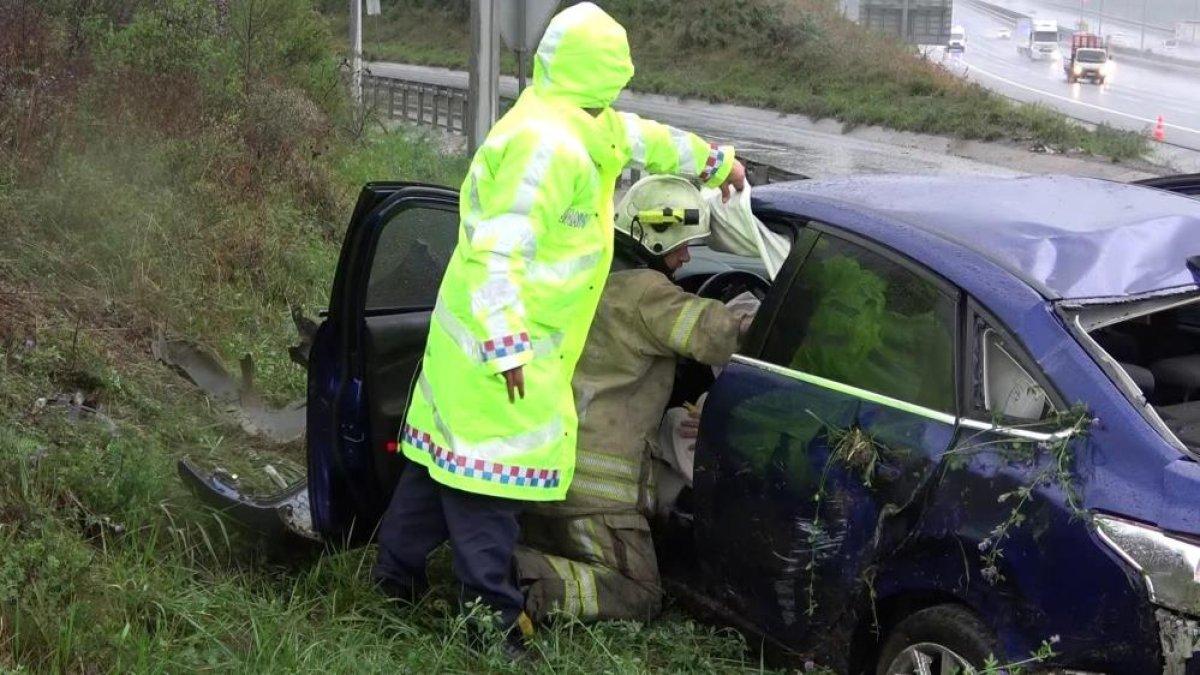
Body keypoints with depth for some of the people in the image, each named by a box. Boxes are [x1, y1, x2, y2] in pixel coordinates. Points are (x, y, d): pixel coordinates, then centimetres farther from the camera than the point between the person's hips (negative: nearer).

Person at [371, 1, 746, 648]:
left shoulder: (585, 128, 10)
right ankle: (492, 613, 5)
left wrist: (715, 161, 41)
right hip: (502, 341, -10)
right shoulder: (546, 145, -22)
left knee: (447, 452, 18)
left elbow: (639, 137, 29)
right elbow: (498, 249, -27)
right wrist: (508, 346, -29)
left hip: (471, 334, 10)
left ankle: (396, 578, 30)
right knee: (492, 473, -3)